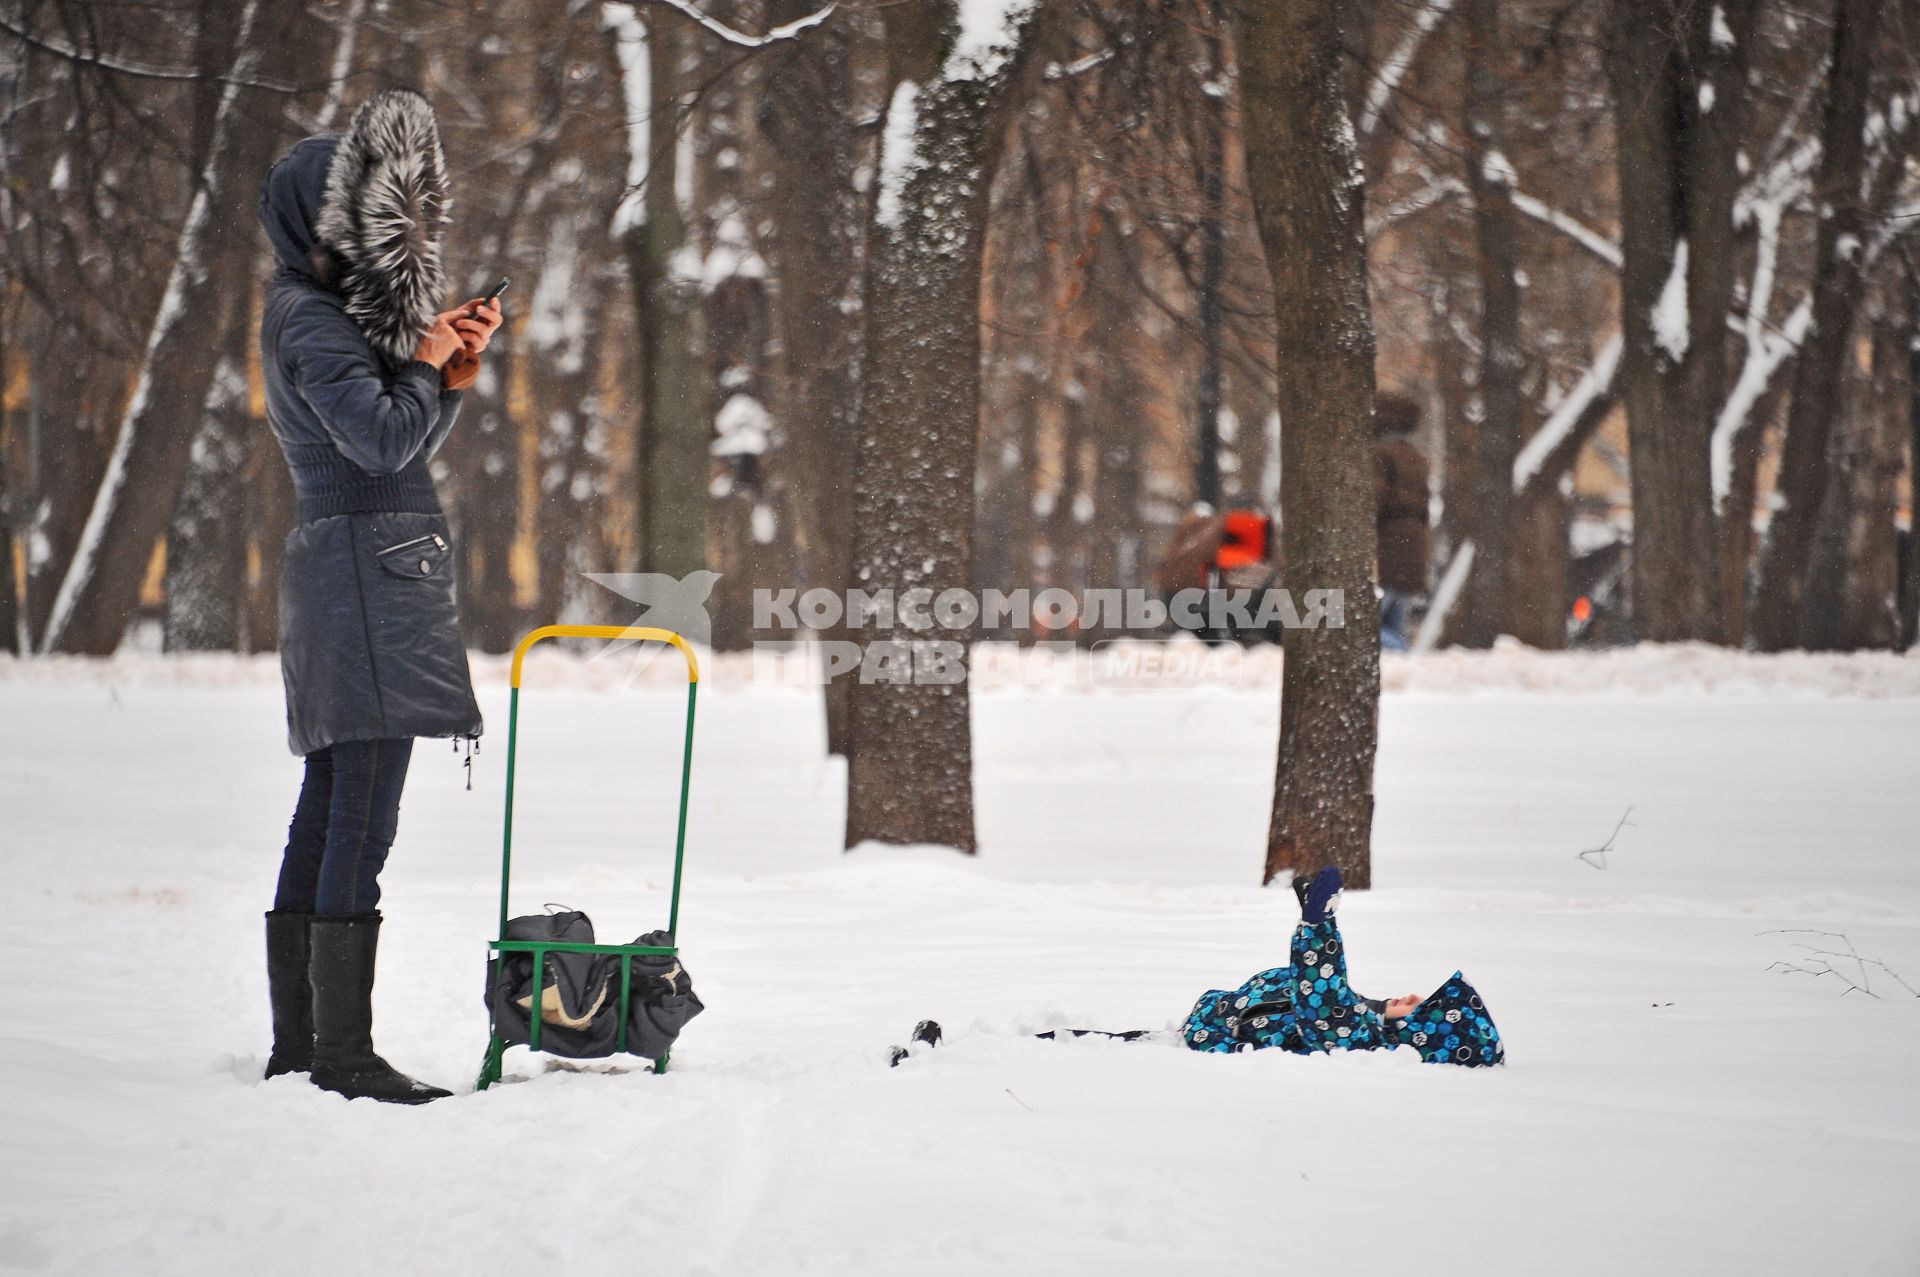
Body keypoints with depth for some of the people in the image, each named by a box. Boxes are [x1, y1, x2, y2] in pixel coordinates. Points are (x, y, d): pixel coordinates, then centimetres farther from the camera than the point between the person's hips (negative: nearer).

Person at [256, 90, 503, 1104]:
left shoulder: (324, 310, 21)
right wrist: (427, 364, -3)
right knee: (360, 823, -12)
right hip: (366, 558, -11)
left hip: (365, 566, 11)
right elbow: (384, 439, -19)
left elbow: (404, 443, 21)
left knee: (327, 819, 10)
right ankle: (345, 1052, -13)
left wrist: (452, 373, 7)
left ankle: (298, 1047, 13)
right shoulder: (308, 317, -10)